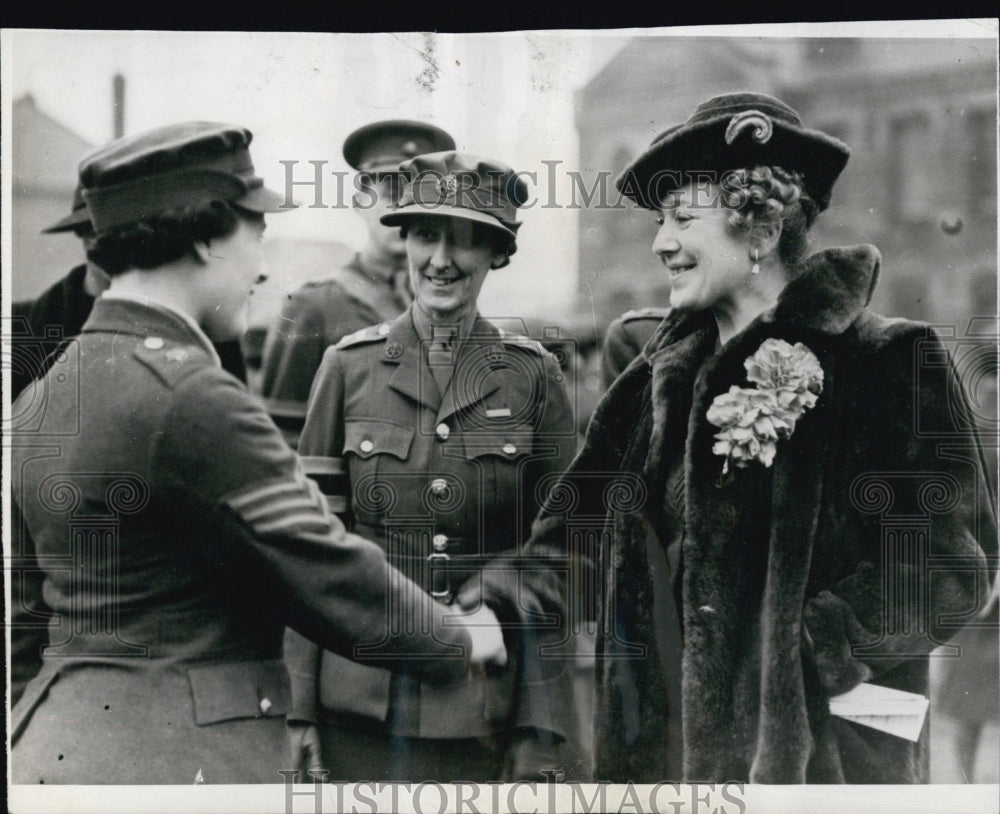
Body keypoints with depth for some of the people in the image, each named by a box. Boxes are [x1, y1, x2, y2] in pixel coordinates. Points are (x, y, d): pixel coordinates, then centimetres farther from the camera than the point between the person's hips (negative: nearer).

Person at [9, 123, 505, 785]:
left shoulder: (43, 393, 9)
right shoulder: (192, 401, -19)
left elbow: (25, 604, 17)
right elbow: (328, 573, -15)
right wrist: (460, 641, 1)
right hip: (175, 760, -9)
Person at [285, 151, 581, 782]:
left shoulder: (534, 375, 1)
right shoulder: (349, 366, 2)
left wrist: (541, 729, -4)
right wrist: (299, 705, -2)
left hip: (489, 709, 0)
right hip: (362, 701, 0)